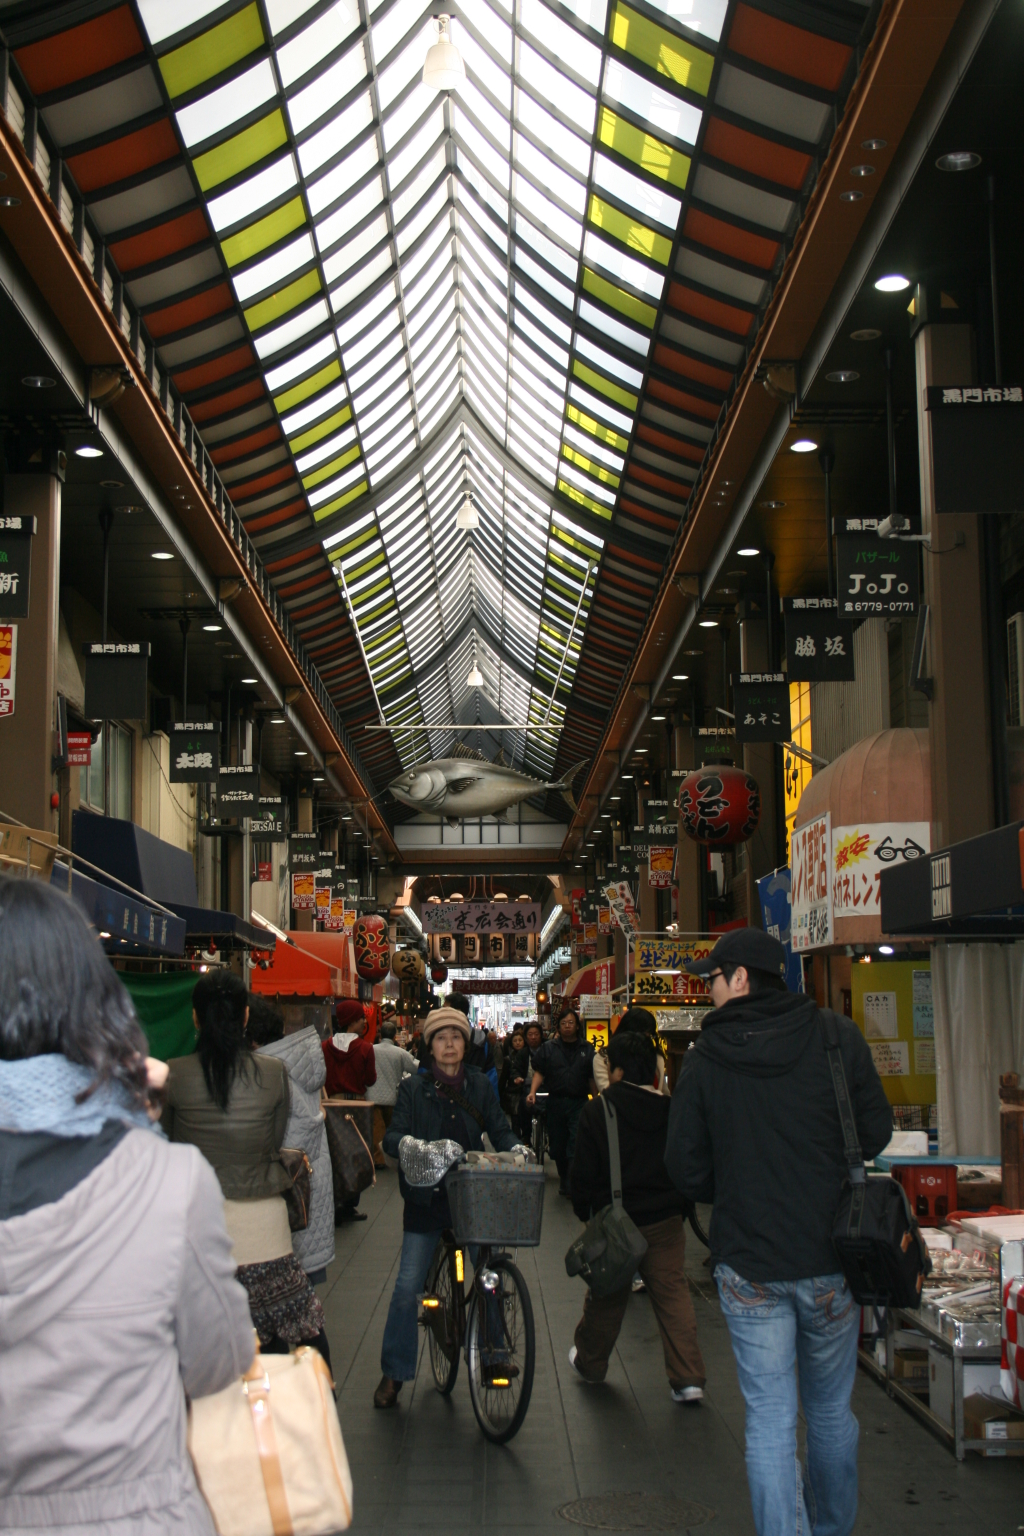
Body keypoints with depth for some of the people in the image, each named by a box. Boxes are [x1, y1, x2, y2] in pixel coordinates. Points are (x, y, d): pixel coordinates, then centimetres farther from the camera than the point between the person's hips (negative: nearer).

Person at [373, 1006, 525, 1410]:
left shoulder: (480, 1086, 7)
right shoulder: (413, 1088, 1)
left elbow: (500, 1130, 3)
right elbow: (392, 1137, -8)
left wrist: (515, 1148, -18)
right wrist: (407, 1143, -31)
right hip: (426, 1199, -2)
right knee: (407, 1287, -4)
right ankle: (393, 1373, 10)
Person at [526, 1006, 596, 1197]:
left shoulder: (587, 1049, 8)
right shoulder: (548, 1048, 8)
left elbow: (592, 1078, 9)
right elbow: (539, 1072, 4)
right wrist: (532, 1092, -11)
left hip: (579, 1103, -2)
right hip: (555, 1101, 2)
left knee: (576, 1145, -12)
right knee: (557, 1146, 9)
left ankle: (570, 1186, -9)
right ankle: (564, 1179, 27)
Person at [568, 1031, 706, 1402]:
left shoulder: (597, 1111, -12)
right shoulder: (672, 1111, -4)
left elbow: (583, 1173, -9)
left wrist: (585, 1213, 6)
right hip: (666, 1221, 2)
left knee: (606, 1297, 14)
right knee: (673, 1293, 6)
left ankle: (589, 1363, 33)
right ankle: (688, 1378, 1)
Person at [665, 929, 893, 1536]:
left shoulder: (704, 1058, -6)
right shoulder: (837, 1036, -7)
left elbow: (687, 1170, -1)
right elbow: (876, 1133, 0)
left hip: (748, 1264, -1)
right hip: (831, 1258, 1)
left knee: (770, 1421, 5)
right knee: (832, 1411, 19)